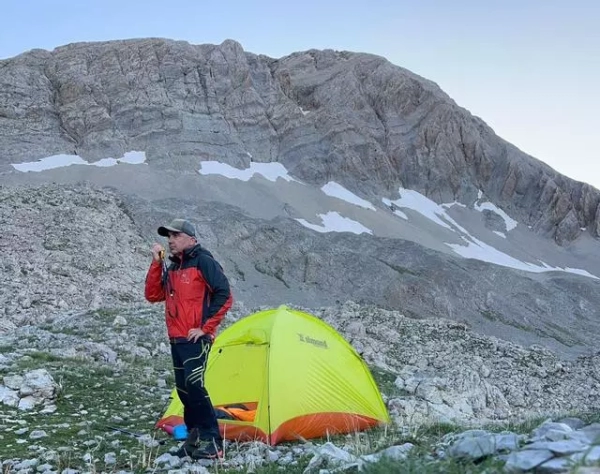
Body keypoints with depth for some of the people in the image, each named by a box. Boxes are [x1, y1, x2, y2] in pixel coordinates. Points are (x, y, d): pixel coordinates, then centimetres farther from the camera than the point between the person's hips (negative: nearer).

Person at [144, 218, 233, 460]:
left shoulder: (203, 261, -9)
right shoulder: (171, 268, 16)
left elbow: (224, 296, -14)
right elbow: (152, 295, 10)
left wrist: (206, 327, -15)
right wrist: (156, 263, 1)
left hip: (196, 338, -8)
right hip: (176, 340, 8)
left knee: (194, 384, -18)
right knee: (183, 388, 10)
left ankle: (212, 441, -10)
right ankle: (195, 437, 20)